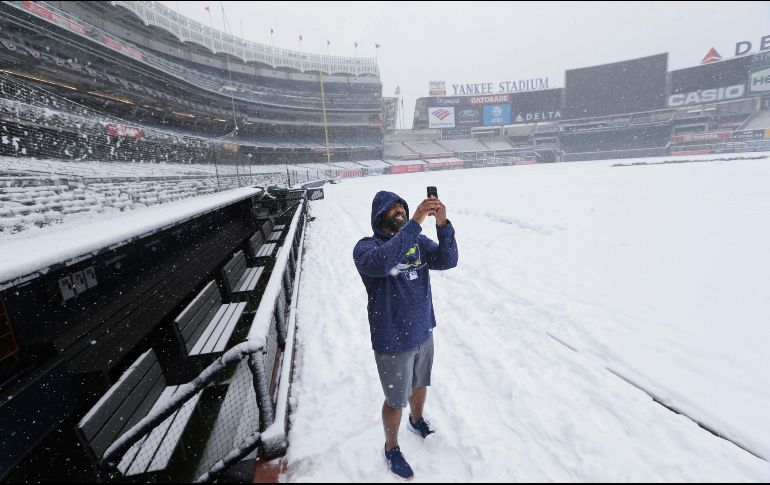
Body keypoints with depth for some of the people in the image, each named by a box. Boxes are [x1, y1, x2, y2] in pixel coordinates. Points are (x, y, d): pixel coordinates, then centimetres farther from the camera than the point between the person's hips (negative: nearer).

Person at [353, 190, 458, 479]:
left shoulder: (419, 242, -3)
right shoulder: (366, 247, -19)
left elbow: (447, 260, -17)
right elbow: (381, 263, -41)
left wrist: (443, 225, -33)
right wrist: (415, 222, -43)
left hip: (423, 333, 5)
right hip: (392, 342, -5)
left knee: (420, 384, 28)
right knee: (396, 401, 14)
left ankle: (417, 420, 59)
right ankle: (391, 448, 42)